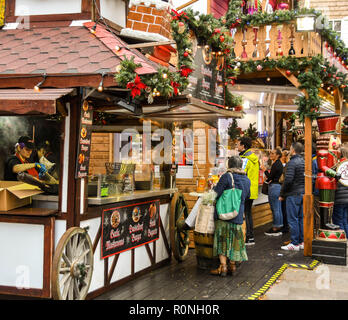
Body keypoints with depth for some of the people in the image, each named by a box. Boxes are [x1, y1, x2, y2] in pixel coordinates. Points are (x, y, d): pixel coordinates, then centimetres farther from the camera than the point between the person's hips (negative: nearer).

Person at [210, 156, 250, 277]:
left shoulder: (226, 177, -11)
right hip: (238, 215, 5)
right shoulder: (247, 180, 7)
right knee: (235, 239, 13)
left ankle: (223, 266, -3)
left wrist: (214, 187, 7)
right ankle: (232, 265, 20)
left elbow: (216, 193, -13)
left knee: (222, 239, 1)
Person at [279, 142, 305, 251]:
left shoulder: (292, 162, -14)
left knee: (293, 219, -3)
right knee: (301, 218, 13)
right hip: (303, 193, 8)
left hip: (293, 194, -8)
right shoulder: (304, 161, 9)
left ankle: (294, 244, 0)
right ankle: (302, 242, 18)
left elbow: (288, 180, -20)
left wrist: (282, 194, -10)